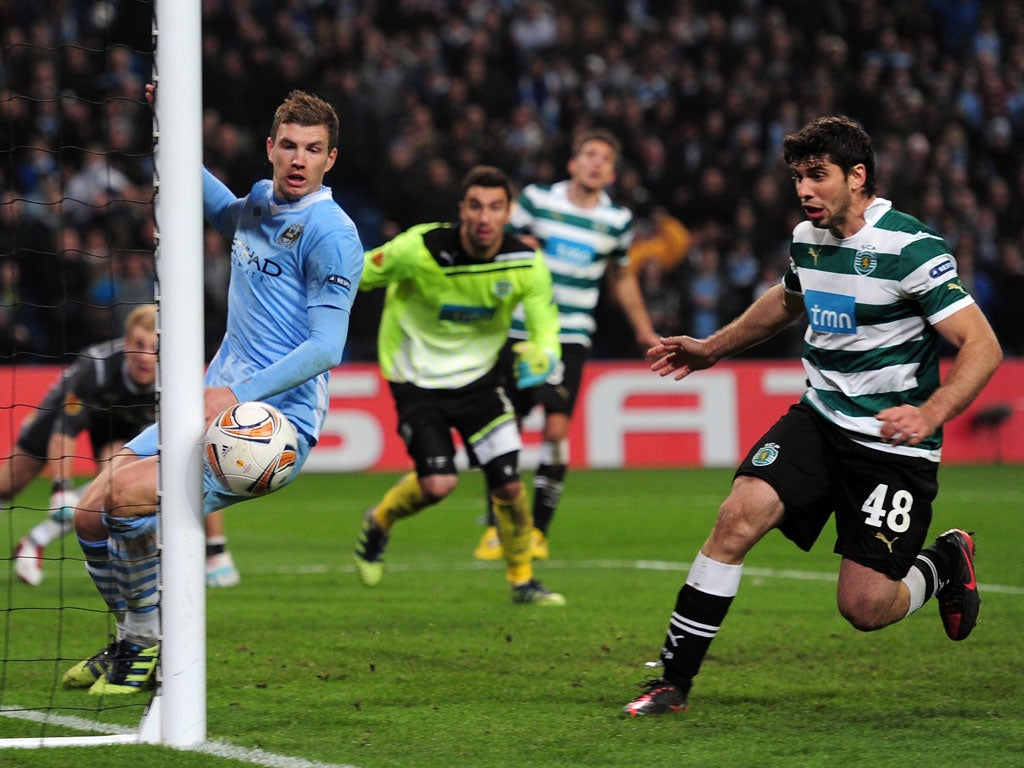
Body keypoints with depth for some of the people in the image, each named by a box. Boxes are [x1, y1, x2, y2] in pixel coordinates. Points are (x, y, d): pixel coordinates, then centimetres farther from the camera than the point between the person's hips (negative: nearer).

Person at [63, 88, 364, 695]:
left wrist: (238, 395, -28)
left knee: (130, 492, -27)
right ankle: (132, 644, 21)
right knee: (91, 514, 0)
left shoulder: (331, 234, -11)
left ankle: (149, 645, -9)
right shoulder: (256, 204, 14)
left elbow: (327, 347, -19)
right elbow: (212, 201, 41)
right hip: (215, 405, 8)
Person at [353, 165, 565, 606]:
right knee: (439, 483, -16)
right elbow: (355, 278, -10)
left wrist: (540, 357, -31)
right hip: (416, 380, -3)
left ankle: (522, 581, 17)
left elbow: (546, 332, -8)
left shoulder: (526, 264, -16)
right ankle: (378, 523, 18)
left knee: (508, 482, -5)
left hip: (478, 376, 3)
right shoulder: (420, 250, -25)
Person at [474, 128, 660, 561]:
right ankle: (496, 526, 16)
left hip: (570, 338, 0)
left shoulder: (617, 220, 4)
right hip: (520, 331, 0)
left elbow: (622, 278, 20)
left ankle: (538, 529, 0)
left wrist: (644, 331, 25)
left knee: (556, 428, -13)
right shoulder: (537, 200, -1)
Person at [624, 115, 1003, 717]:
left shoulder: (911, 249, -18)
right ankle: (674, 681, -12)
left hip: (893, 444, -6)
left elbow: (983, 347, -21)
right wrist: (711, 349, 32)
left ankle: (946, 564, 27)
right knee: (739, 515, -18)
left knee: (863, 608, -8)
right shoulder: (807, 238, 4)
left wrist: (929, 415, -35)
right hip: (819, 419, 6)